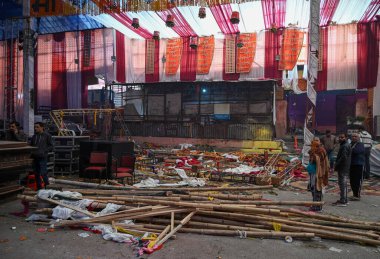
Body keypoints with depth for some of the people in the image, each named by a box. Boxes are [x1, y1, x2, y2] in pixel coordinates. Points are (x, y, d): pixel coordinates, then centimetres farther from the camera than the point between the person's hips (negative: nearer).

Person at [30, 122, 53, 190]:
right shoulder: (34, 136, 16)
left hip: (43, 158, -6)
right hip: (35, 158, 6)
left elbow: (51, 146, 0)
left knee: (43, 173, -13)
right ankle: (39, 188, 21)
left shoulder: (47, 135, 0)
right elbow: (31, 145, 27)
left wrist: (44, 151, -12)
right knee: (36, 174, 11)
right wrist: (31, 152, 8)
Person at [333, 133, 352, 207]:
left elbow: (343, 157, -24)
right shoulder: (343, 145, 17)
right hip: (343, 168, 11)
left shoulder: (345, 146, -16)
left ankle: (343, 201, -3)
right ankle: (344, 200, 27)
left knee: (342, 184, -7)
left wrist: (336, 165, -18)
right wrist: (337, 164, 15)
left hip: (343, 168, -11)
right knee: (343, 184, 17)